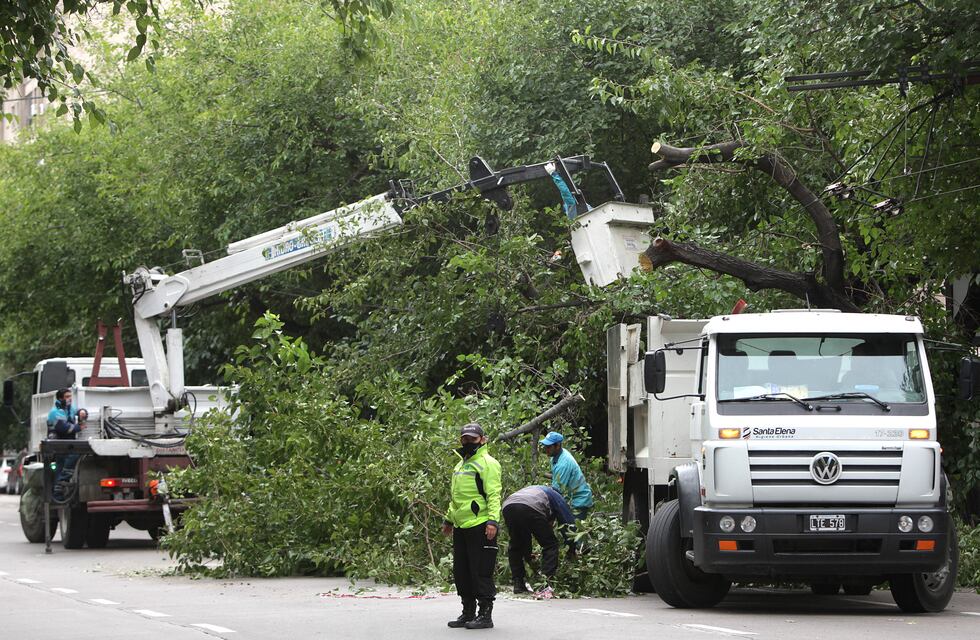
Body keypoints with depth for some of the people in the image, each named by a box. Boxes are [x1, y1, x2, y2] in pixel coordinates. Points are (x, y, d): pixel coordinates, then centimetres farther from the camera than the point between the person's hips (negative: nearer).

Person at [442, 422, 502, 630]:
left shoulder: (487, 463, -7)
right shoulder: (461, 464, 21)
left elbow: (494, 495, -15)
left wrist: (493, 520, -23)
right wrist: (449, 520, 30)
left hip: (480, 527, -9)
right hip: (461, 527, 9)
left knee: (481, 572, -6)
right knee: (461, 572, 12)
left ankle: (485, 615, 0)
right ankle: (468, 613, 21)